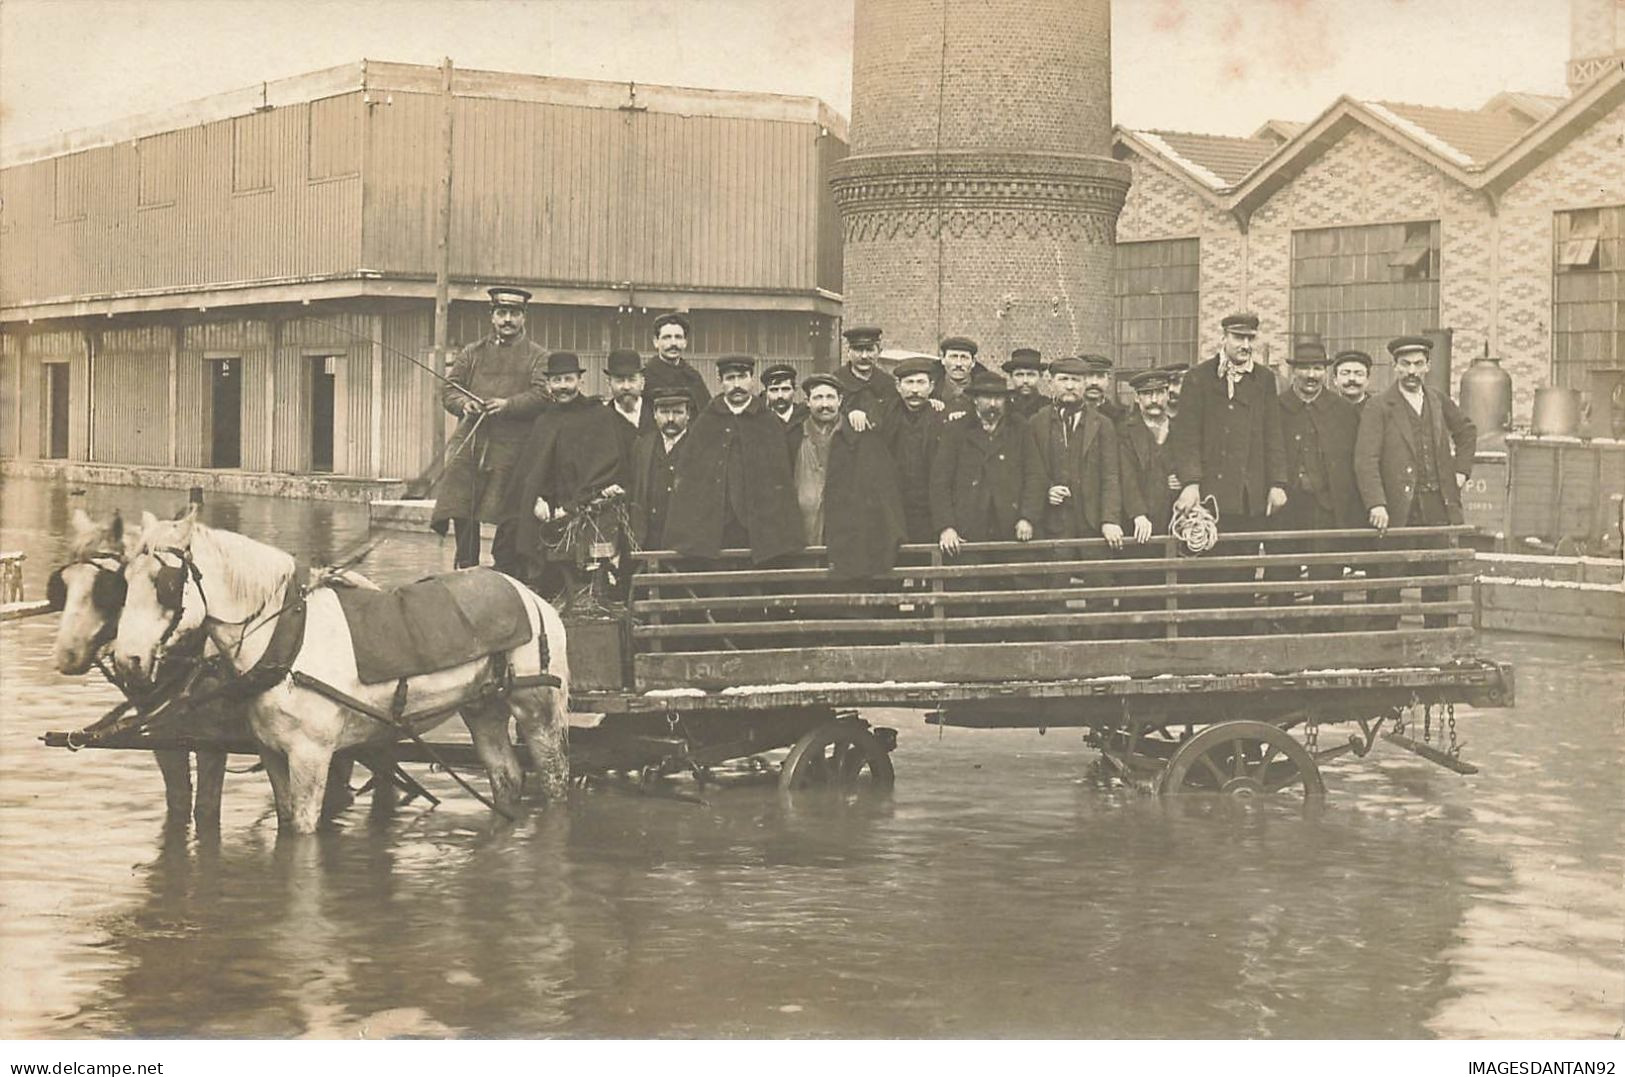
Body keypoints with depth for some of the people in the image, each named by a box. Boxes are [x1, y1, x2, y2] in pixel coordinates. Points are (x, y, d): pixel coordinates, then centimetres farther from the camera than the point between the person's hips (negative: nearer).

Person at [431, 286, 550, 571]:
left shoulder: (536, 356, 9)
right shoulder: (472, 353, 18)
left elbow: (542, 394, -5)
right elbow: (449, 390, 13)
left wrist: (508, 404, -20)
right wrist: (464, 404, -10)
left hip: (512, 447, -3)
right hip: (470, 442, 3)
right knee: (461, 511, -2)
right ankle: (466, 571, 7)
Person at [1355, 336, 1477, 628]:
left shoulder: (1438, 401, 12)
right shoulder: (1379, 408, -5)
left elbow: (1467, 431, 30)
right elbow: (1365, 460, -13)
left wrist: (1461, 470, 16)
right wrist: (1376, 504, -24)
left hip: (1439, 505, 4)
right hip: (1398, 510, -4)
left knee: (1439, 585, 7)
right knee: (1389, 583, -2)